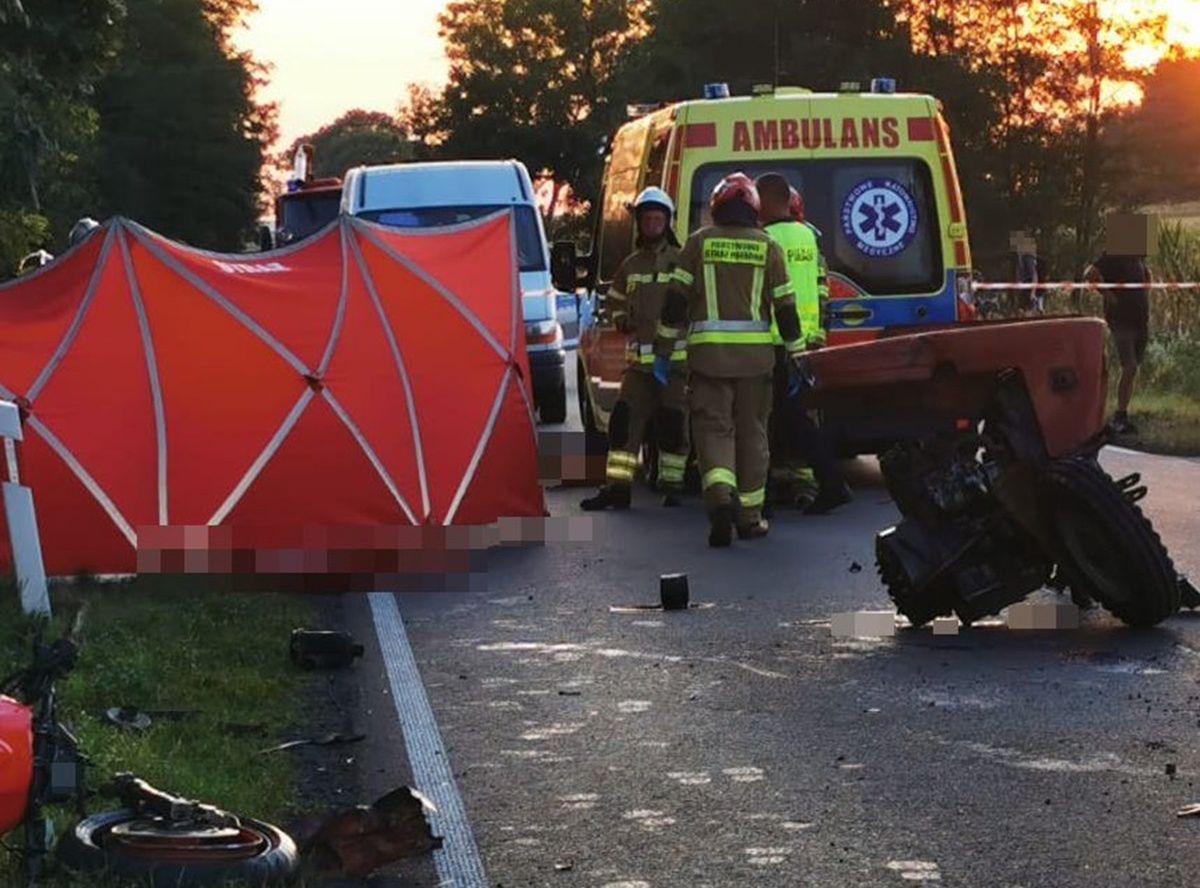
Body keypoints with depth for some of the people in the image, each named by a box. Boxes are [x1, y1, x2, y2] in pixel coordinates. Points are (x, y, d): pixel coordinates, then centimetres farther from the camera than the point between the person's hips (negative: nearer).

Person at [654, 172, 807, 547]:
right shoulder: (767, 247, 5)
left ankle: (722, 496, -26)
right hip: (755, 354, 1)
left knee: (713, 427, 0)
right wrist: (797, 357, 11)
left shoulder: (699, 243, 3)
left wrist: (663, 349, 7)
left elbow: (676, 299, 1)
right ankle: (749, 515, 14)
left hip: (708, 354, -1)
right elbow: (785, 307, 5)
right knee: (751, 432, 10)